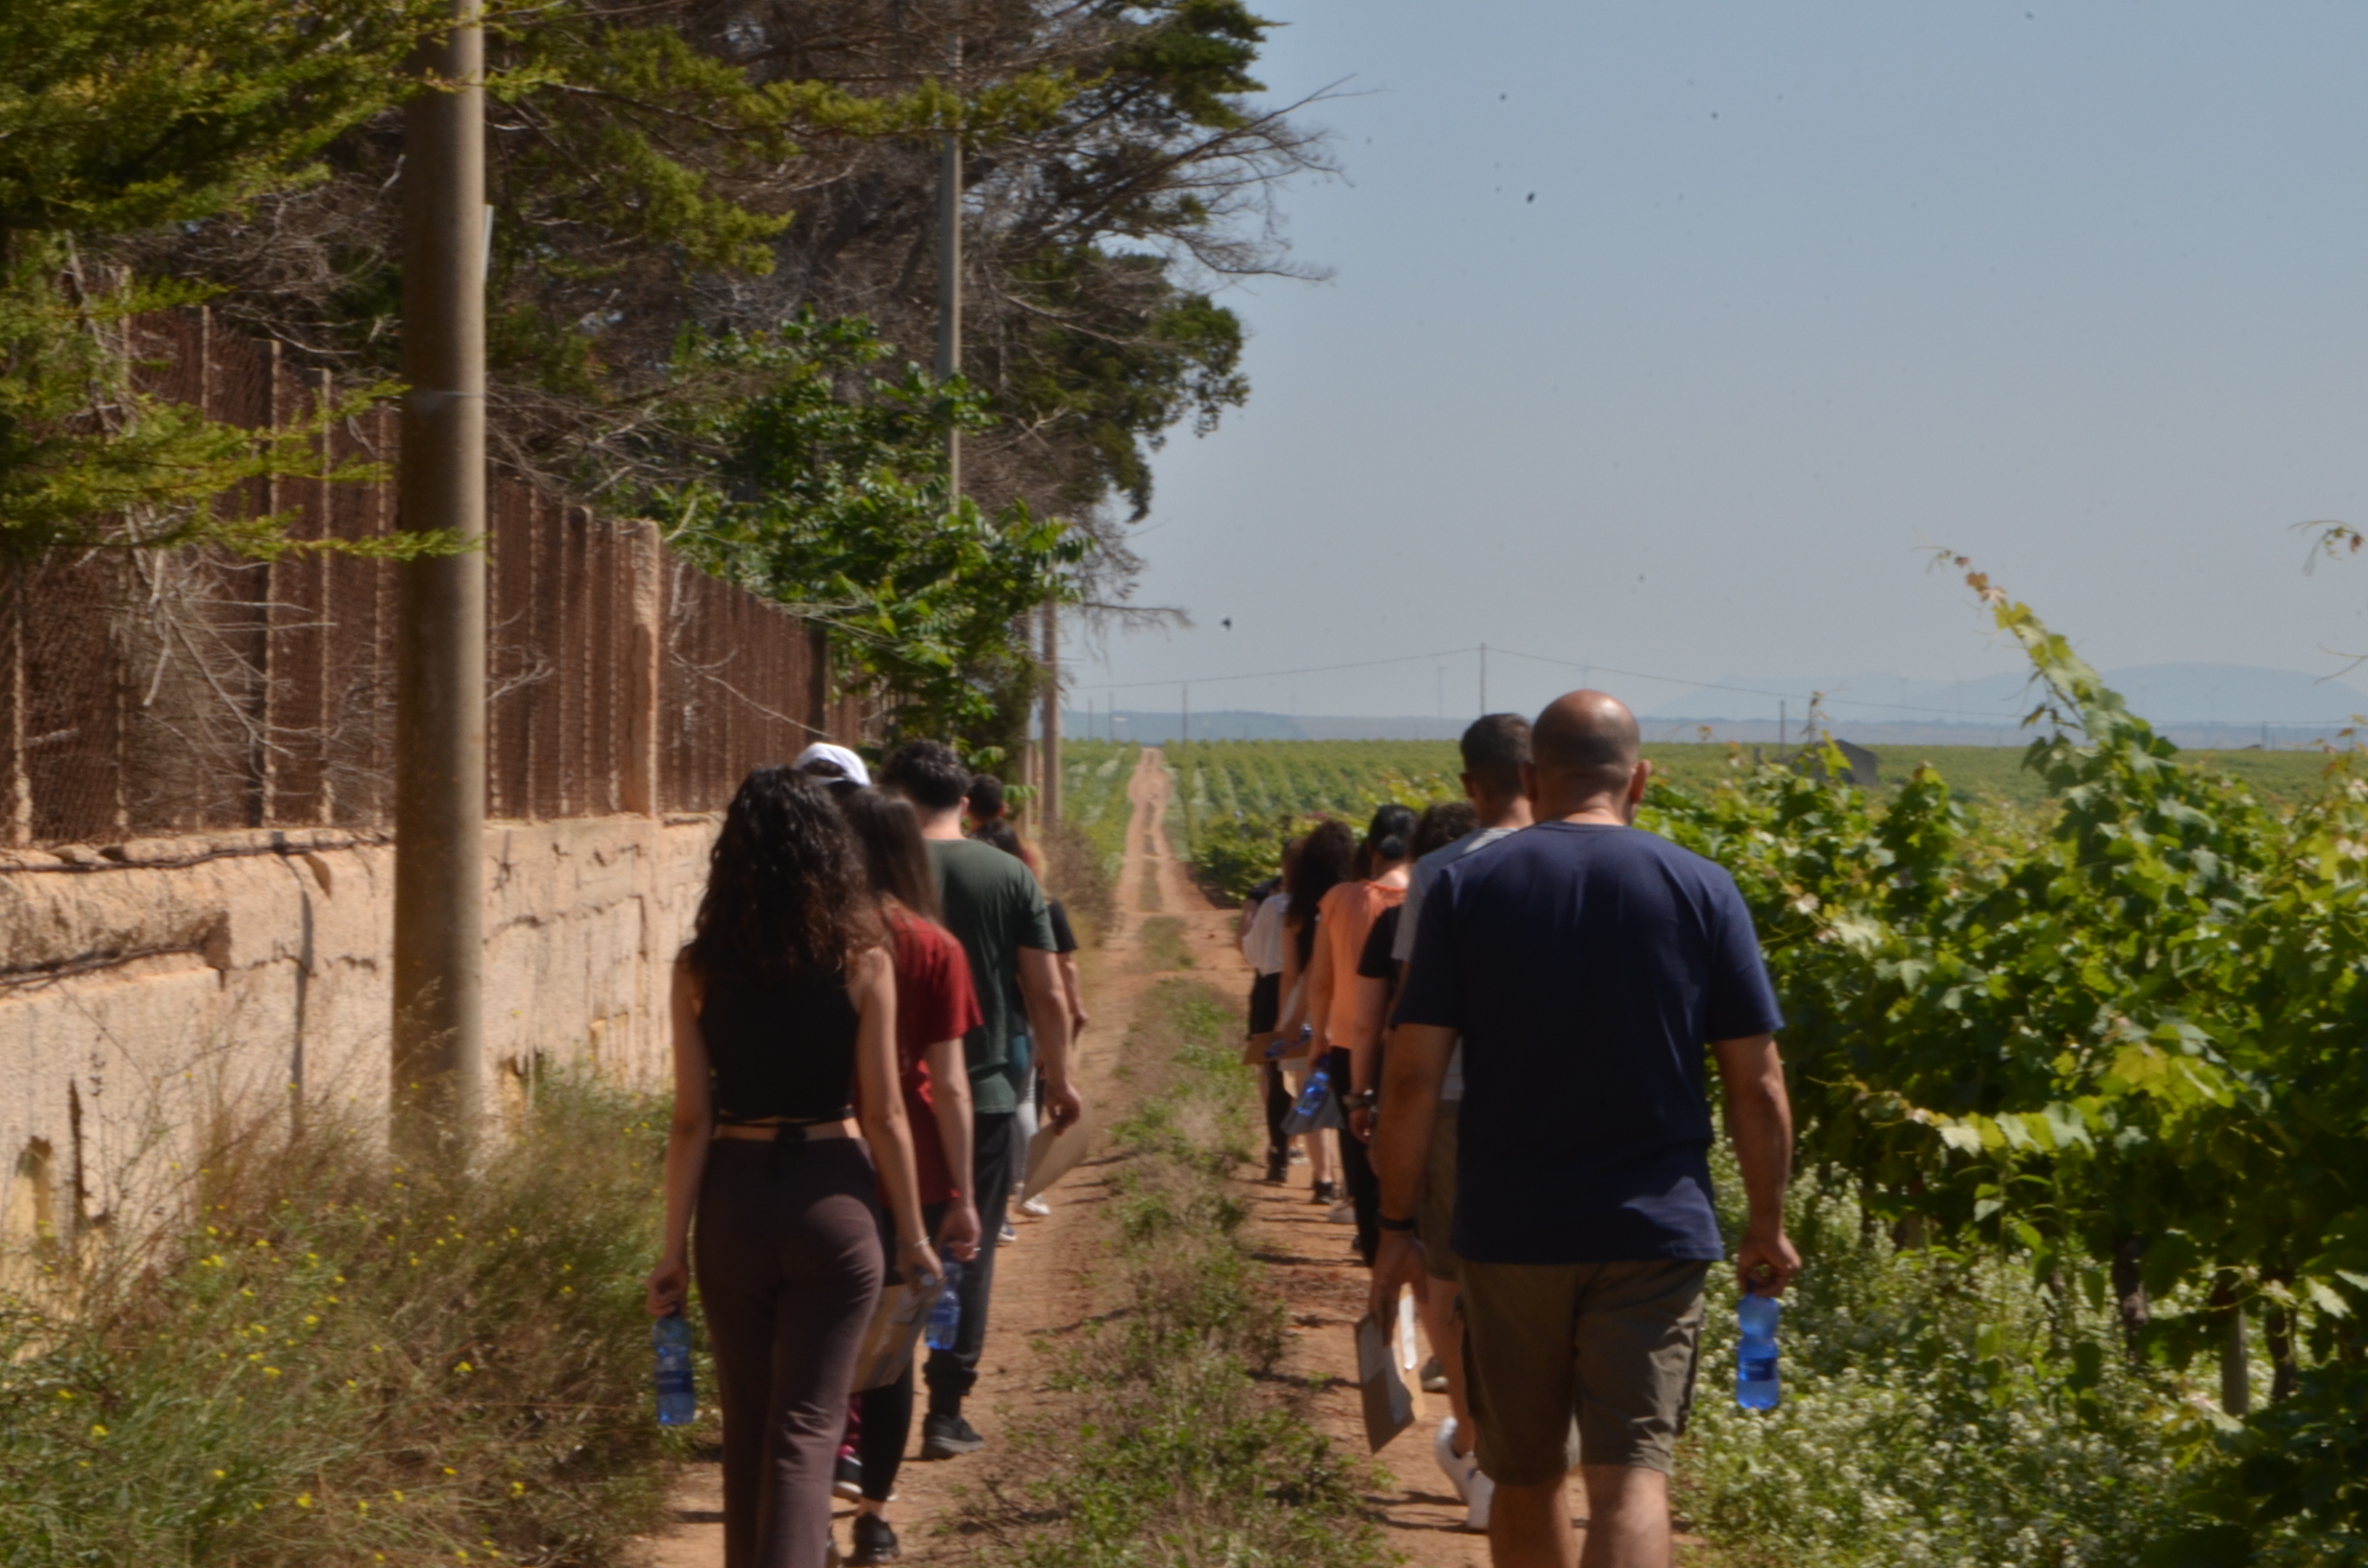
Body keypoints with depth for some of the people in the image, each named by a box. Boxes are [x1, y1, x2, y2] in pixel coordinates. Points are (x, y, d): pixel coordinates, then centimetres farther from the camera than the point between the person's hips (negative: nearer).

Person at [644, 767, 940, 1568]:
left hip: (733, 1200, 2)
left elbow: (691, 1120, -4)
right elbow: (882, 1115, -5)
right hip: (832, 1198, -2)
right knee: (805, 1427, 0)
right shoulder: (861, 963, -7)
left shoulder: (700, 969, -4)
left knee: (747, 1423, 18)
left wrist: (674, 1248, 3)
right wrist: (913, 1235, 4)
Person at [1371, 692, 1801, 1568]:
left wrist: (1396, 1225, 3)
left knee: (1525, 1479, 16)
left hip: (1508, 1232, 1)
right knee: (1631, 1477, -7)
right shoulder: (1700, 891, -1)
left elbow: (1414, 1074, -5)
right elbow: (1757, 1084, -1)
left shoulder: (1465, 889, 0)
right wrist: (1766, 1226, 11)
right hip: (1654, 1233, -1)